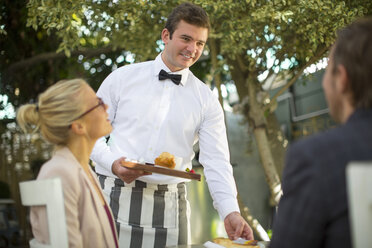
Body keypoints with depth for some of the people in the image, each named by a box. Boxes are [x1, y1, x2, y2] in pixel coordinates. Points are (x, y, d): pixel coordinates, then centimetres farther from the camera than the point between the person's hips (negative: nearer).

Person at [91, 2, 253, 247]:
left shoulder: (206, 100, 5)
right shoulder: (123, 78, 4)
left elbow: (217, 161, -3)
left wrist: (231, 212, -17)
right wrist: (112, 163, -14)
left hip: (169, 206, 1)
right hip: (116, 198, -1)